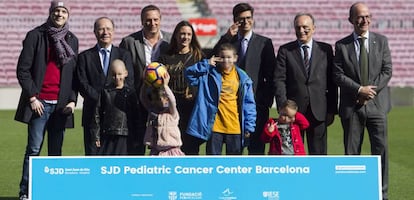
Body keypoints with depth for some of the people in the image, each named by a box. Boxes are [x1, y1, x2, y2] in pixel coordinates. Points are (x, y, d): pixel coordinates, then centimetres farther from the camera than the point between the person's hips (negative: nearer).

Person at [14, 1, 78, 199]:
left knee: (56, 150, 5)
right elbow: (23, 69, -2)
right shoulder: (35, 36, 0)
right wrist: (32, 98, -8)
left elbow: (75, 73, 15)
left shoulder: (72, 40, 12)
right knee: (34, 148, -4)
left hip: (61, 104, 4)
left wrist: (72, 100, 3)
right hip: (39, 102, -3)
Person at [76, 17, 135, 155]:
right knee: (93, 154, -2)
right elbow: (83, 85, 0)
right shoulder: (85, 56, 10)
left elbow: (129, 82, 3)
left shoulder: (124, 55, 13)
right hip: (93, 113, 0)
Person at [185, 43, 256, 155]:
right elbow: (190, 74, -7)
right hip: (214, 126, -1)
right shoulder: (210, 74, 2)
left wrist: (249, 127, -1)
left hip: (235, 128, 1)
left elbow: (249, 104, 4)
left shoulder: (242, 78, 3)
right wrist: (206, 64, -15)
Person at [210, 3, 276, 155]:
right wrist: (227, 37, -10)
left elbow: (270, 74, 3)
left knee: (256, 146, -1)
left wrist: (268, 100, -5)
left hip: (256, 101, -2)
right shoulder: (227, 41, 12)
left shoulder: (264, 43, 7)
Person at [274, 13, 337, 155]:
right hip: (293, 110, -1)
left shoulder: (325, 49, 8)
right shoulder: (285, 50, 6)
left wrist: (332, 110, 1)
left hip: (318, 111, 1)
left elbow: (332, 82, 7)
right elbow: (279, 80, 0)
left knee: (319, 153, 3)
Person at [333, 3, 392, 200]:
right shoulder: (341, 45, 3)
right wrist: (360, 90, -14)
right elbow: (338, 75, -3)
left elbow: (387, 70, 1)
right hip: (351, 106, 0)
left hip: (376, 103, 1)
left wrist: (371, 91, -10)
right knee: (351, 152, 3)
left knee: (381, 149, -1)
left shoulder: (381, 41, 6)